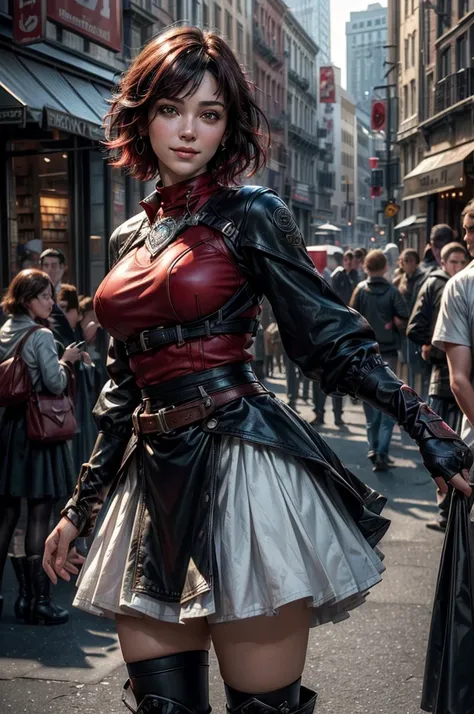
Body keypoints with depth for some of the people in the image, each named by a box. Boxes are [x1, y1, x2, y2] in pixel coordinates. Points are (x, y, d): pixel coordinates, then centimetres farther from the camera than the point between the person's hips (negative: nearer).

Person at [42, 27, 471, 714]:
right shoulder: (129, 238, 15)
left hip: (242, 466, -5)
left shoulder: (251, 213, 0)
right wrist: (80, 508, 21)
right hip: (156, 477, 6)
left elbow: (333, 338, -3)